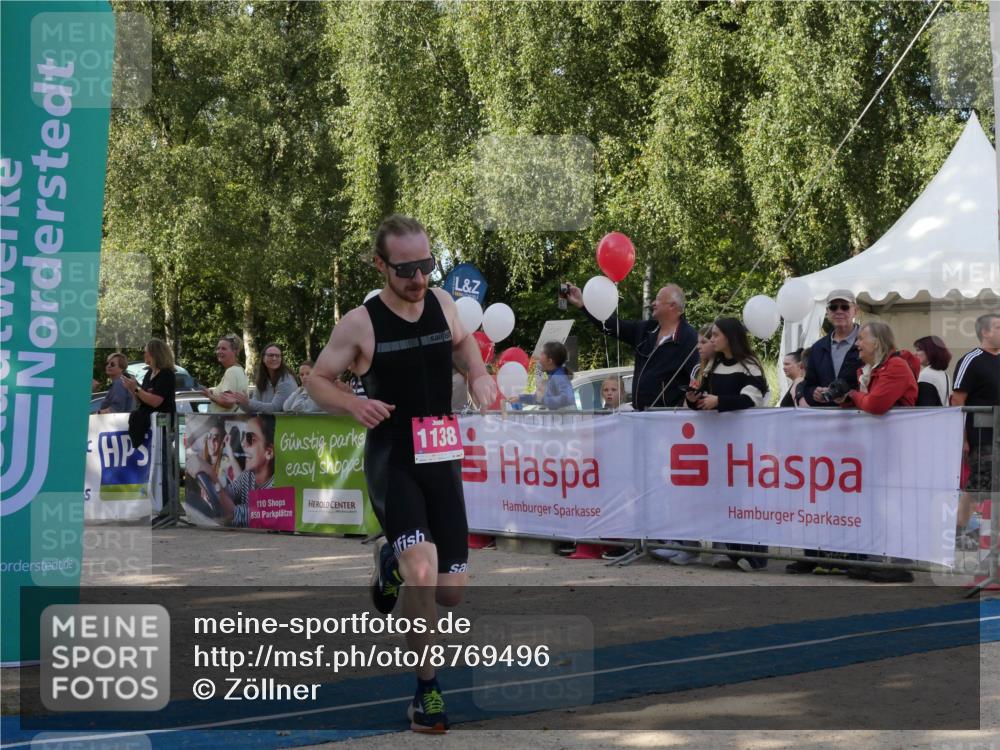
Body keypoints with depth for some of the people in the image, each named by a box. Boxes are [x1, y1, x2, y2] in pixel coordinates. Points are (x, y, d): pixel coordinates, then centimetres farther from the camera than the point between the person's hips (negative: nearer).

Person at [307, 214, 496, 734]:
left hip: (441, 459, 5)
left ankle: (392, 563, 41)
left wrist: (479, 374, 3)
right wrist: (355, 404, -21)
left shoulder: (442, 303, 2)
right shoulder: (360, 323, -11)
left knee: (451, 591, 6)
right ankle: (427, 689, -7)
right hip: (391, 462, -5)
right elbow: (317, 381, -1)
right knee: (422, 575, -26)